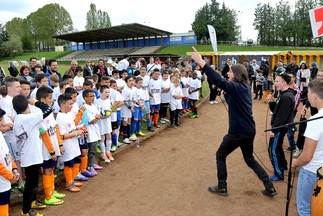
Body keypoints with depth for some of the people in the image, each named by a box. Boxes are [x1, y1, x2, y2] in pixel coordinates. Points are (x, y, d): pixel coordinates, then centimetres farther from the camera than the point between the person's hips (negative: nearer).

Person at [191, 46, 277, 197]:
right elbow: (230, 101, 21)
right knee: (249, 159, 24)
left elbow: (218, 80, -32)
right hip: (249, 131, 9)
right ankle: (270, 187, 23)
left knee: (220, 155, 11)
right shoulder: (246, 88, 10)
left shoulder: (237, 87, -18)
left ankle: (222, 188, 20)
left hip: (238, 132, -9)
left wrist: (201, 62, -33)